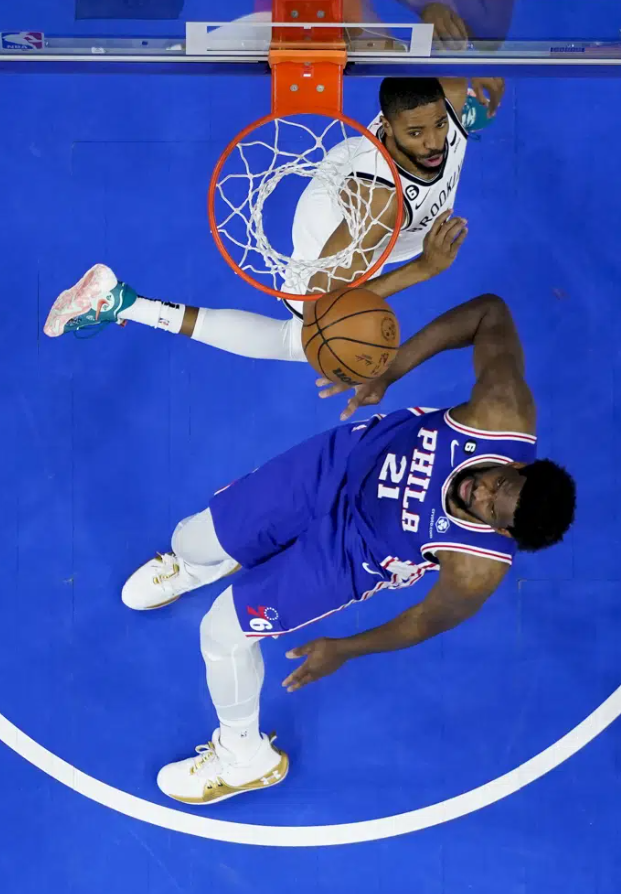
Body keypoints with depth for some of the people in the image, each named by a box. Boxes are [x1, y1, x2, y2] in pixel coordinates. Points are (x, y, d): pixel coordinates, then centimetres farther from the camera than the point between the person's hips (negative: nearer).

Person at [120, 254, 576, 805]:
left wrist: (344, 650, -6)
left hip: (350, 551, -3)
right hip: (343, 460, 4)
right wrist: (390, 371, -22)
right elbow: (491, 314, -19)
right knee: (191, 540, 12)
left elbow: (432, 619, -14)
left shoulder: (479, 567, -33)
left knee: (223, 632, -1)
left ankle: (246, 758, 33)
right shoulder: (506, 411, -33)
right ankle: (196, 566, 57)